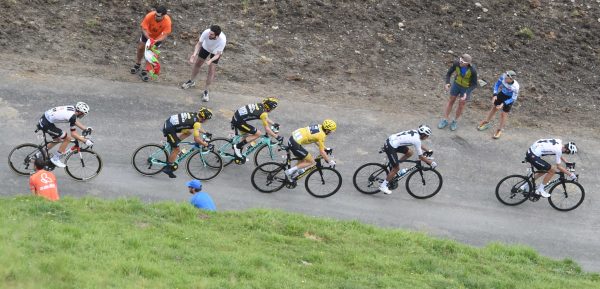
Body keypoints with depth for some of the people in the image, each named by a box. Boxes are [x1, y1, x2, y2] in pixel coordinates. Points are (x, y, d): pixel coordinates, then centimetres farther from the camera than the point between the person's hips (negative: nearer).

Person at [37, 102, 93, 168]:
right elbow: (73, 134, -15)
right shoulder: (72, 116, -19)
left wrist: (86, 128, 27)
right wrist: (86, 141, -10)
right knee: (67, 138, -5)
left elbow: (75, 121, 27)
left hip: (43, 119, 10)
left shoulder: (72, 108, 7)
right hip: (45, 124, -10)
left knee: (57, 139, 26)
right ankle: (55, 159, 6)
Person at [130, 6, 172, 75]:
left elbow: (165, 35, -33)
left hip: (158, 37, -1)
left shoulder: (167, 21, -38)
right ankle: (138, 65, 32)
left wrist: (156, 41, -49)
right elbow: (144, 29, -31)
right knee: (140, 47, 8)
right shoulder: (149, 16, -39)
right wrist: (149, 39, -45)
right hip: (148, 34, 1)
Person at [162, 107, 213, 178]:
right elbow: (196, 139, -14)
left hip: (168, 122, 8)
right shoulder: (196, 123, -13)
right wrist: (206, 144, -4)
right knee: (176, 149, 0)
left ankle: (173, 143, 18)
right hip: (169, 129, -8)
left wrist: (205, 133, 34)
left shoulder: (194, 115, 12)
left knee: (189, 132, 20)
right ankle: (168, 168, 8)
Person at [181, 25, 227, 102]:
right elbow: (199, 44, -27)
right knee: (197, 64, 16)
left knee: (211, 71, -3)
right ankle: (191, 81, 42)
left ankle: (206, 91, 14)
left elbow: (218, 54, -34)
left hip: (215, 52, -2)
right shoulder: (206, 32, -41)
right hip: (206, 47, 2)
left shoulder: (222, 40, -44)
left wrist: (210, 61, -53)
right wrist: (194, 54, -43)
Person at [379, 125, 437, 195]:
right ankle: (383, 186, 10)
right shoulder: (416, 140, -16)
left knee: (409, 152, 14)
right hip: (390, 147, -9)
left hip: (390, 140, 9)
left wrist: (428, 151, 32)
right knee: (396, 168, 1)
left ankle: (393, 164, 21)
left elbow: (420, 145, 29)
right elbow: (420, 157, -9)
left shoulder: (415, 132, 8)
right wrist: (430, 162, 1)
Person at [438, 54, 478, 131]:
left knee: (461, 104, 13)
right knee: (451, 101, 15)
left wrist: (466, 94, -35)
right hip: (457, 83, 2)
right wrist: (447, 83, -33)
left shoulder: (473, 70, -37)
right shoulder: (456, 63, -30)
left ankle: (455, 121, 38)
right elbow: (449, 73, -14)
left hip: (467, 87, -2)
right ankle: (445, 120, 32)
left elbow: (474, 84, -23)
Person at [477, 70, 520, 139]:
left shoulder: (515, 87, -38)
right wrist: (495, 95, -23)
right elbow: (497, 84, -12)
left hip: (509, 98, -4)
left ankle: (500, 129, 27)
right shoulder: (503, 76, -32)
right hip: (502, 93, 4)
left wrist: (503, 104, -31)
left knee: (504, 113, 4)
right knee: (494, 107, 19)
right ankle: (486, 122, 43)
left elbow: (513, 98, -24)